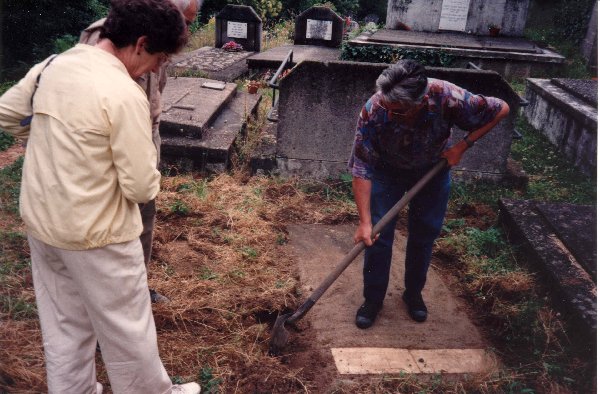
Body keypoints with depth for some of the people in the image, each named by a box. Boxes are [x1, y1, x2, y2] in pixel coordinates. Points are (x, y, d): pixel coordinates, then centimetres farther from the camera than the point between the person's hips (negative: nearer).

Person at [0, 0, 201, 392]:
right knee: (127, 330, 13)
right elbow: (142, 187, -21)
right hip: (95, 235, -7)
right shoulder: (125, 95, -24)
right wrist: (147, 164, 0)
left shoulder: (51, 66, -1)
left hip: (40, 223, 8)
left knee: (63, 326, 23)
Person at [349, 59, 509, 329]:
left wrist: (461, 147, -21)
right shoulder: (373, 111, -38)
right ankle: (373, 299, 16)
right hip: (387, 170, -1)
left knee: (425, 234, 8)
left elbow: (501, 109, -19)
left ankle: (413, 293, 31)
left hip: (433, 169, 1)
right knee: (378, 234, -4)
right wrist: (364, 221, -33)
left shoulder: (447, 98, -37)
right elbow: (362, 169, -32)